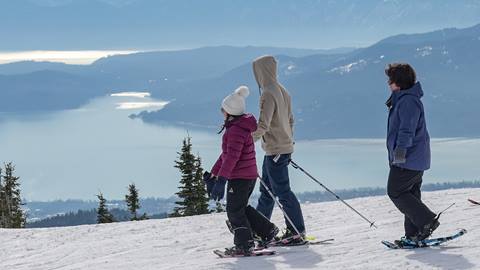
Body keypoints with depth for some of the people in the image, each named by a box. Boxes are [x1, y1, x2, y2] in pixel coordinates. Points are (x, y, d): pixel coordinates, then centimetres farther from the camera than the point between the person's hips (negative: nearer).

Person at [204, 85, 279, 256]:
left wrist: (221, 180, -33)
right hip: (250, 175, 10)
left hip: (239, 177, -10)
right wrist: (213, 175, 22)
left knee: (234, 211, 0)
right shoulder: (239, 127, 14)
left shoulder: (236, 131, -21)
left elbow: (232, 157, -29)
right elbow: (226, 154, 19)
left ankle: (244, 245, 3)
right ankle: (268, 231, 21)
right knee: (242, 207, 20)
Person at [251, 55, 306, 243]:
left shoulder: (268, 94, -18)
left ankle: (297, 231, -1)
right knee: (267, 190, 17)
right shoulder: (283, 92, 11)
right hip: (285, 147, 10)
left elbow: (263, 125, -23)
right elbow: (290, 121, 18)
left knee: (282, 191, -4)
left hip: (275, 150, -10)